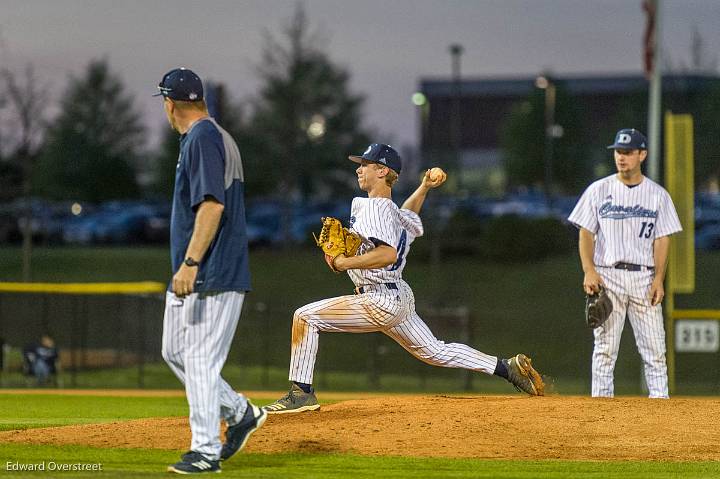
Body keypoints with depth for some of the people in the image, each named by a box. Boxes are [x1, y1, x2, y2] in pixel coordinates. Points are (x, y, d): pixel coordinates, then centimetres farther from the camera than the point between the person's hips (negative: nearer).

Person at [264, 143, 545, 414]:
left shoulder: (374, 208, -16)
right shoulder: (394, 211, 12)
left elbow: (388, 254, -30)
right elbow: (410, 218, 38)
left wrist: (344, 262, -24)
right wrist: (425, 186, 26)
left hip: (381, 303, -10)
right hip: (399, 298, 10)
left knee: (305, 317, -9)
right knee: (434, 352, 19)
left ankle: (302, 393, -11)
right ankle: (508, 367, 16)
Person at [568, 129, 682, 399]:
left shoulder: (657, 194, 7)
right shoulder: (598, 190, 6)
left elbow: (662, 240, 5)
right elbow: (586, 234, 5)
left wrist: (659, 279, -6)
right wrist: (589, 271, -9)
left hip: (644, 277, 1)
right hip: (607, 276, 0)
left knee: (654, 347, -3)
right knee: (605, 348, -2)